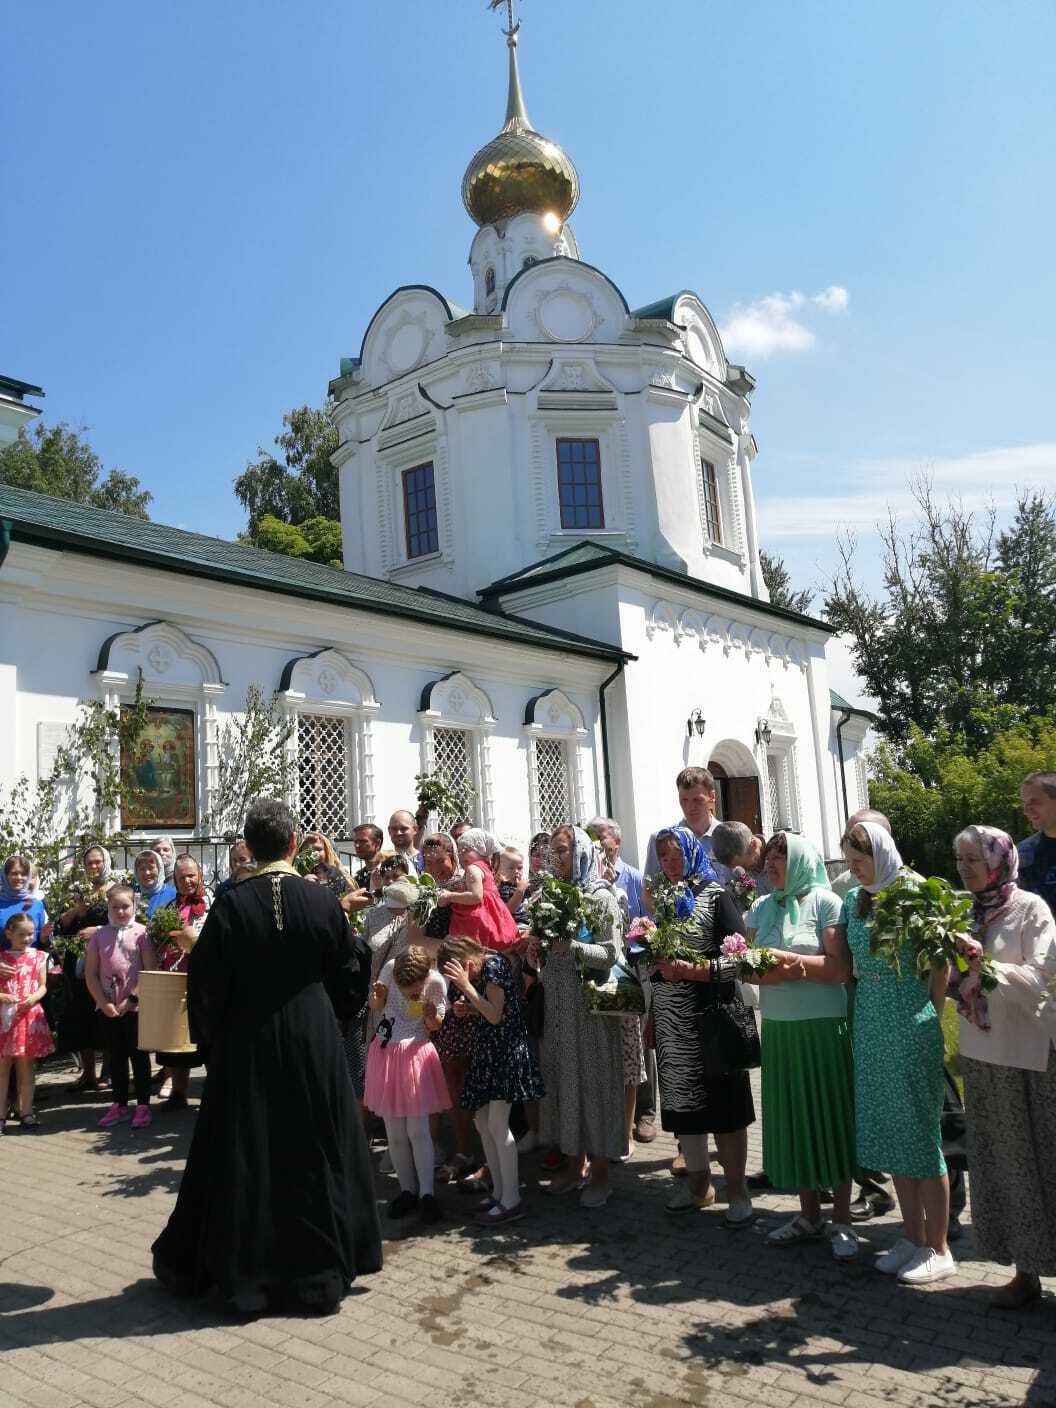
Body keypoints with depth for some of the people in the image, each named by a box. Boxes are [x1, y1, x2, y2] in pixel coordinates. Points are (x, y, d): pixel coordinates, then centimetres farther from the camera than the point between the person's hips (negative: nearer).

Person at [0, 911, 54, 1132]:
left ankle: (26, 1113, 14)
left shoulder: (38, 957, 4)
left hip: (29, 1017, 0)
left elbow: (43, 987, 5)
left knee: (26, 1068, 7)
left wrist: (34, 998, -14)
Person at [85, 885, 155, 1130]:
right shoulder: (100, 935, 4)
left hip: (136, 1005, -3)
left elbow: (149, 971, -8)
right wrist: (103, 1002, -6)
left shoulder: (140, 932, -5)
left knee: (138, 1054, 4)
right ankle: (119, 1104, 23)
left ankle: (143, 1105, 12)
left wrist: (132, 999, -13)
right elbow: (90, 973, 4)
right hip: (109, 1007, 3)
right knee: (116, 1055, 13)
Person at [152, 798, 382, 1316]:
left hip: (245, 1046, -1)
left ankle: (239, 1271, 27)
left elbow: (205, 983, -8)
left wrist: (209, 1036, 9)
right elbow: (350, 973, 0)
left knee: (243, 1156, 13)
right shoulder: (324, 901, -9)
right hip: (315, 1043, 1)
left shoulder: (231, 905, -13)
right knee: (315, 1152, 14)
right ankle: (322, 1269, 23)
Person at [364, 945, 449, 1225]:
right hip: (385, 1053, 3)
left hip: (416, 1054, -3)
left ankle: (426, 1194, 7)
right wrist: (377, 997, -18)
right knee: (394, 1133, 8)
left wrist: (431, 1017, -25)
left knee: (418, 1130, -3)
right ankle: (408, 1189, 22)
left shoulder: (436, 983, -18)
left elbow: (435, 1026, -3)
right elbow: (376, 1008, 4)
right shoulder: (389, 969, -13)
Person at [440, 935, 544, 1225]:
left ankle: (511, 1201, -2)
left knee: (497, 1124, -9)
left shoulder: (493, 965, -16)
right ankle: (499, 1191, 21)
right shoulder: (476, 973, 10)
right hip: (486, 1051, 9)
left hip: (505, 1051, -9)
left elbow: (495, 1015, -21)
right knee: (482, 1122, 10)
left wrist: (466, 986, -22)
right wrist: (465, 1007, -1)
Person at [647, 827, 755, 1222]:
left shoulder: (715, 896, -5)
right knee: (681, 1099, 10)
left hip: (711, 1012, -5)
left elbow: (738, 956, -13)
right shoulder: (657, 896, 12)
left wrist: (693, 970, -21)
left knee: (724, 1100, 1)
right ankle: (698, 1181, 25)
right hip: (671, 1016, 5)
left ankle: (736, 1189, 13)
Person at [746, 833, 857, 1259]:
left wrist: (790, 961, -19)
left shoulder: (824, 901, -6)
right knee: (792, 1119, 10)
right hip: (778, 1028, 5)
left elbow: (841, 969, -13)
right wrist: (758, 968, -16)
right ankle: (809, 1215, 26)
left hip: (823, 1027, -5)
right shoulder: (761, 908, 9)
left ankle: (841, 1221, 18)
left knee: (830, 1116, 4)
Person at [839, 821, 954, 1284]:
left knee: (920, 1133, 3)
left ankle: (938, 1249, 17)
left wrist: (927, 1018, -3)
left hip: (911, 1025, -6)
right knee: (889, 1134, 13)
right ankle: (913, 1237, 28)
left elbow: (940, 964, -6)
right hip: (869, 1025, 7)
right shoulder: (855, 900, 7)